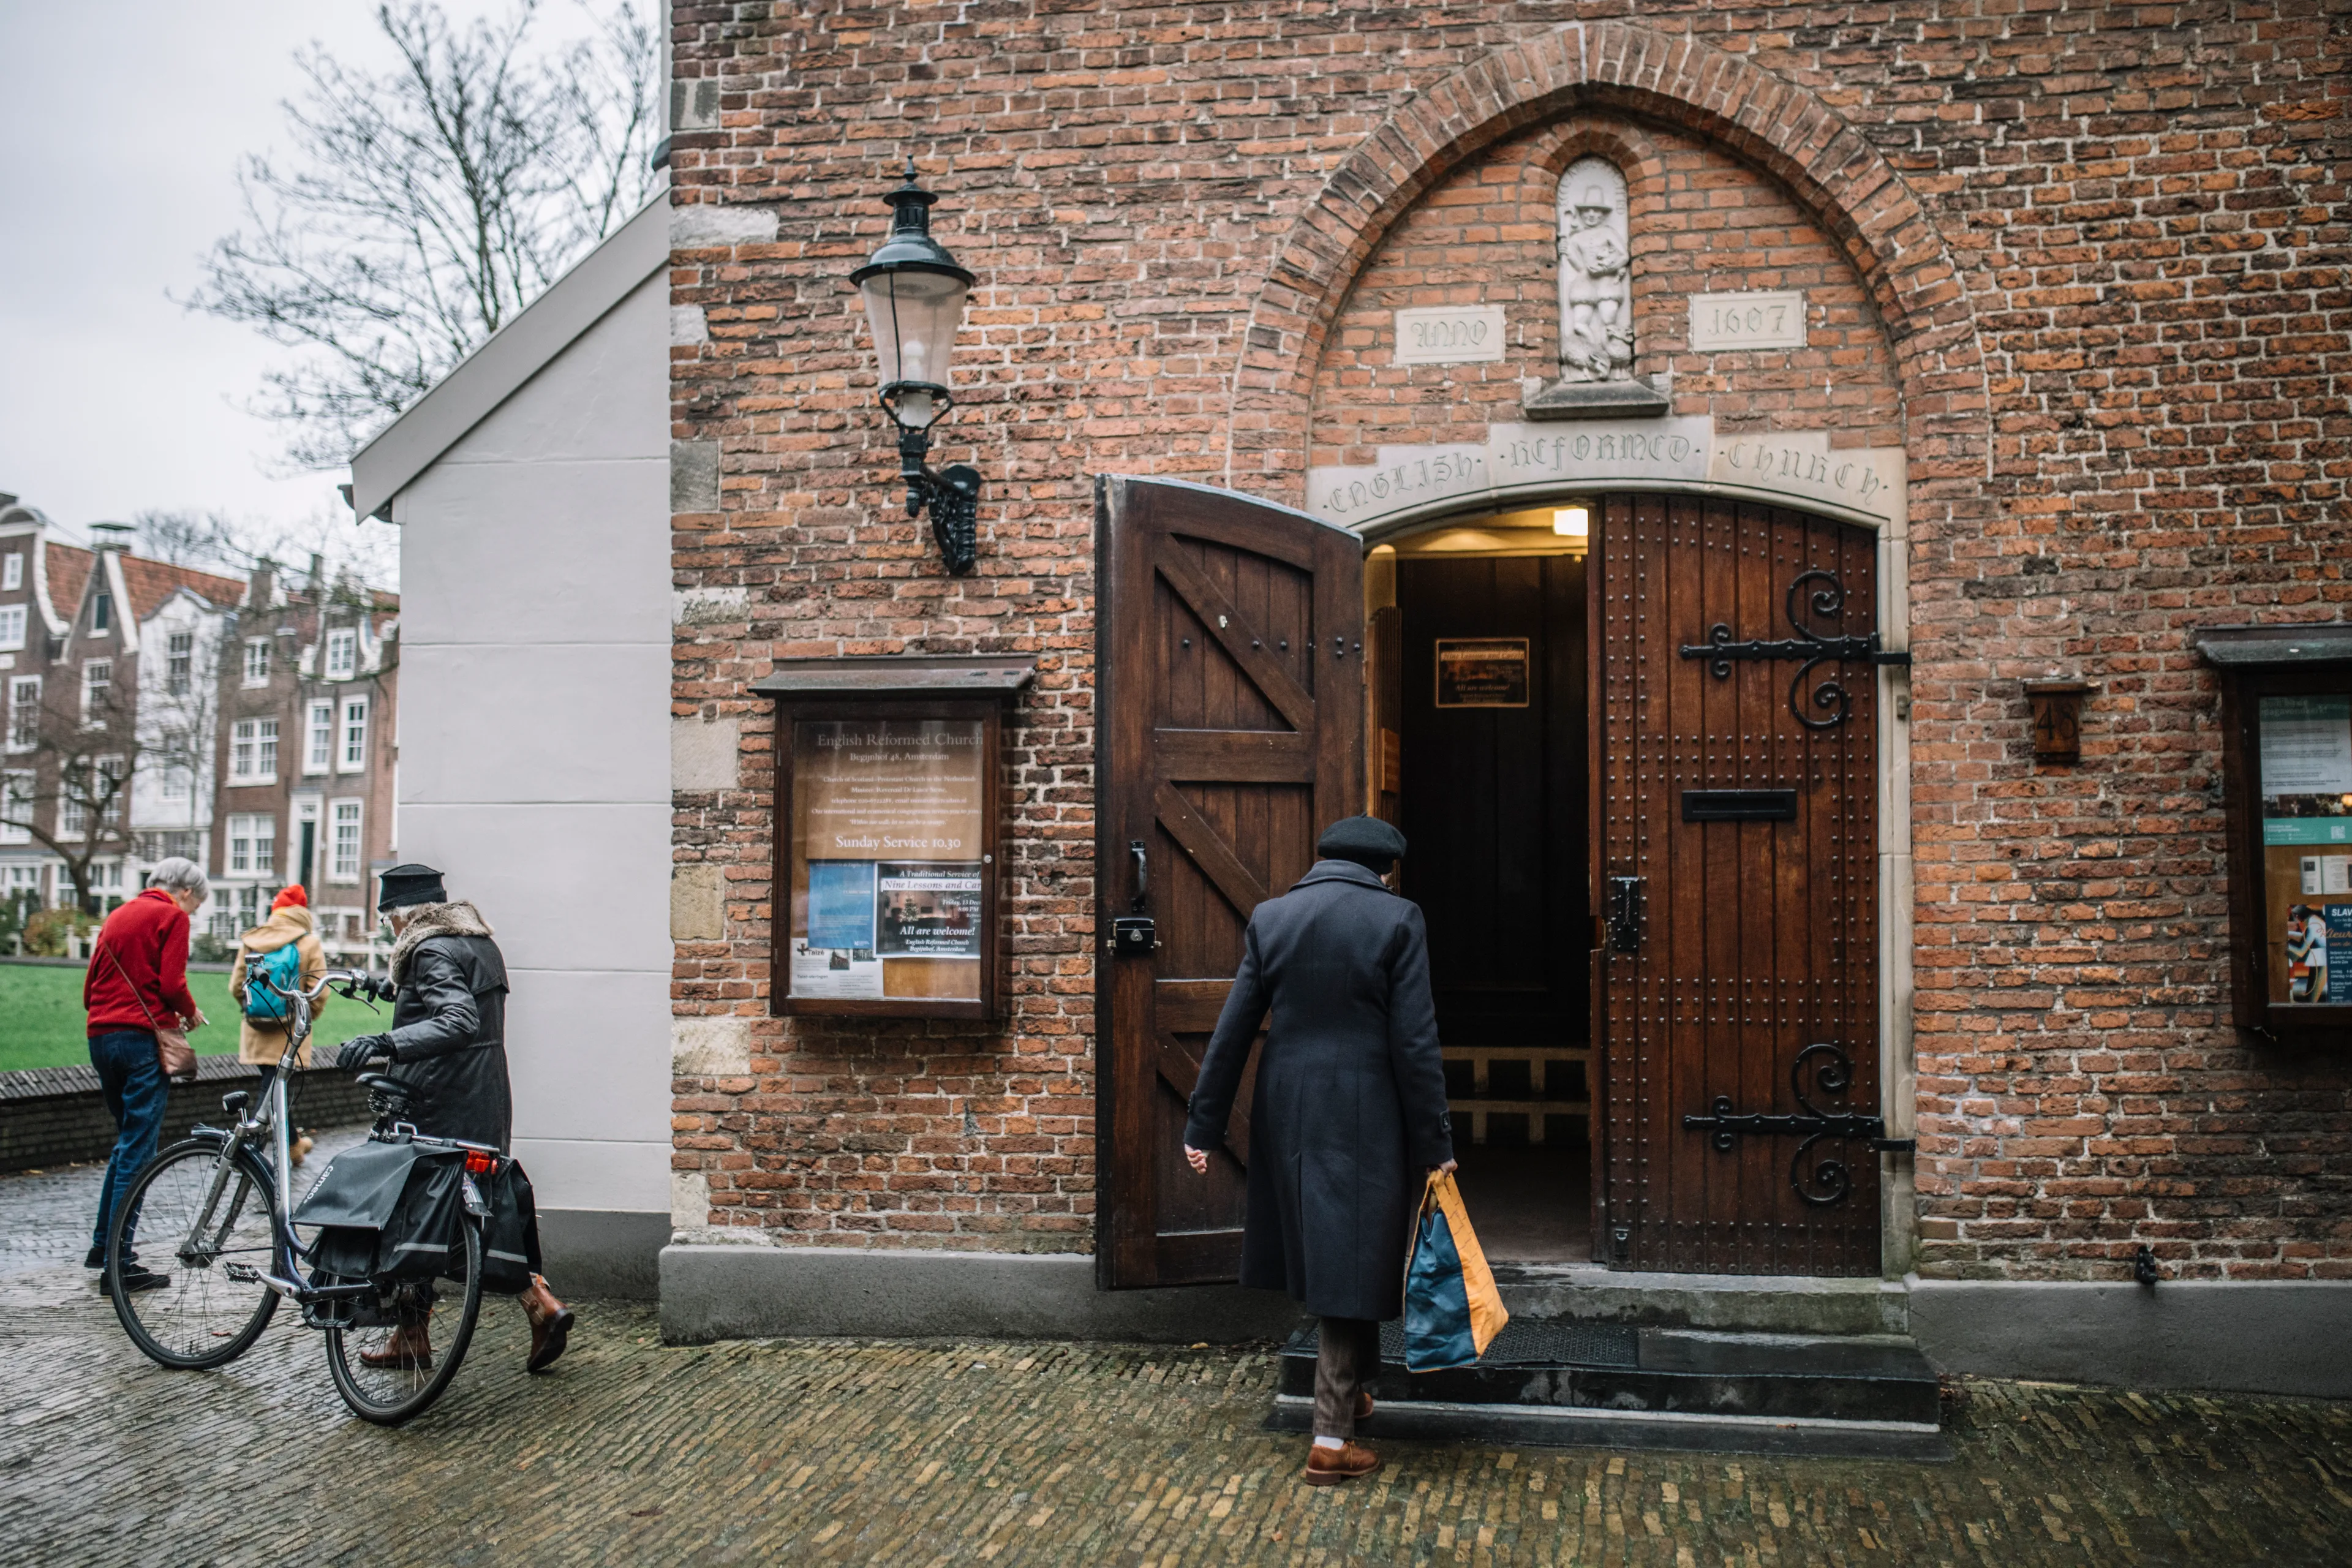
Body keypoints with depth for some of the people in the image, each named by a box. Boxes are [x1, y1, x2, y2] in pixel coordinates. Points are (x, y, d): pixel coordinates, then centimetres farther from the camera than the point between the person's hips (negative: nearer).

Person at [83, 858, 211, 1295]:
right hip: (143, 1038, -8)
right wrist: (191, 1012, 5)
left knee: (127, 1140, 22)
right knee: (138, 1151, -5)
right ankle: (118, 1266, -5)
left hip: (101, 1037, 8)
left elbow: (90, 987, 19)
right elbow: (172, 983, -15)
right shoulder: (172, 916, -4)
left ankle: (103, 1244, 27)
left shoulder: (119, 914, 20)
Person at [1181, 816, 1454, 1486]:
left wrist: (1203, 1127, 7)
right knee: (1351, 1262, 3)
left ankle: (1347, 1389, 38)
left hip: (1287, 1113, 4)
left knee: (1321, 1254, 20)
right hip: (1366, 1117, -4)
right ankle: (1332, 1441, 7)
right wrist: (1435, 1142, -4)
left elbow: (1232, 1032, 2)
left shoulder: (1270, 917, 2)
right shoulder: (1398, 919, -8)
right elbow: (1414, 1042, -11)